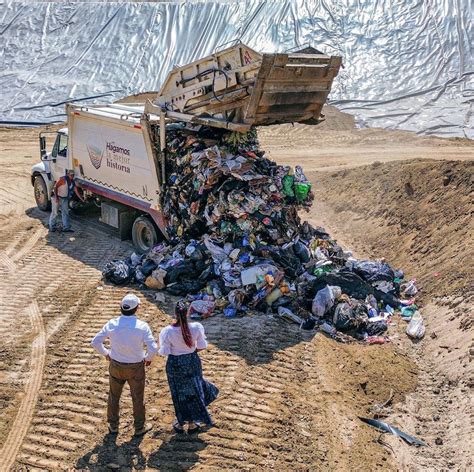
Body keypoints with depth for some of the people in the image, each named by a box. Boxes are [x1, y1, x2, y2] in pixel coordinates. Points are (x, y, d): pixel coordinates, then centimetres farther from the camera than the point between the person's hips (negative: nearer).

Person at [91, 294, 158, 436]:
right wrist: (148, 358, -2)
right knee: (138, 398, 17)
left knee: (114, 396, 23)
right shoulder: (142, 326, -21)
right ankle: (139, 428, 32)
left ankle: (113, 426, 39)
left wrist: (106, 353, 11)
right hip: (136, 368, -2)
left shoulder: (112, 324, -13)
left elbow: (95, 342, -5)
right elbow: (153, 348, -23)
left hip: (116, 366, 2)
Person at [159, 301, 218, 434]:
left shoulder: (168, 331, -24)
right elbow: (202, 346, -7)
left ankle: (180, 424, 34)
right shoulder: (196, 327, -19)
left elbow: (164, 352, -16)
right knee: (194, 391, 21)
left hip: (175, 364, -1)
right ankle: (192, 424, 33)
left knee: (179, 394, 18)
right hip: (192, 362, 2)